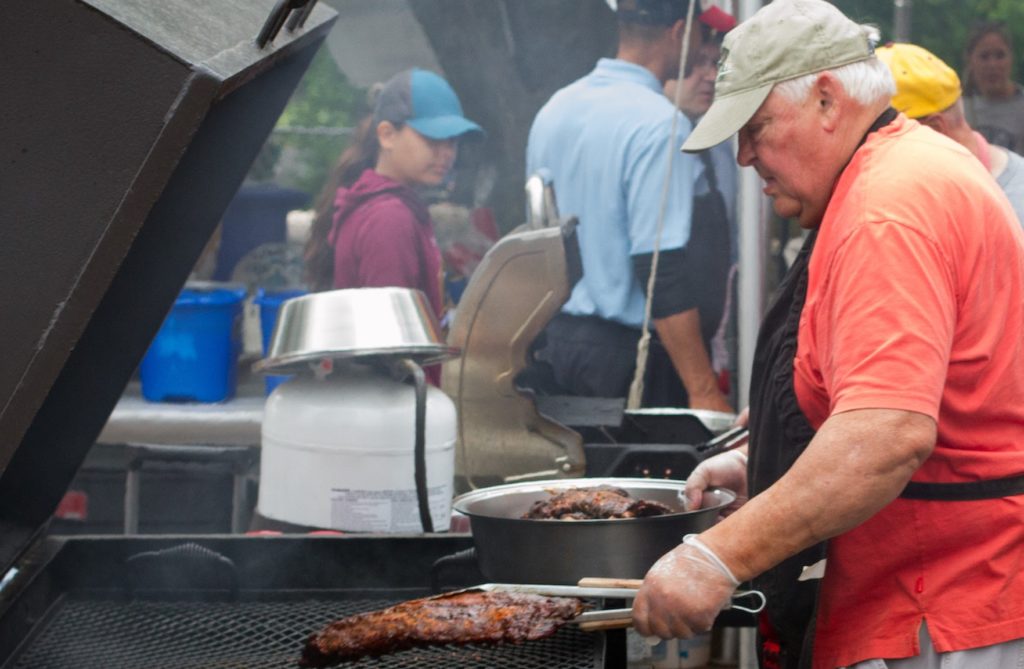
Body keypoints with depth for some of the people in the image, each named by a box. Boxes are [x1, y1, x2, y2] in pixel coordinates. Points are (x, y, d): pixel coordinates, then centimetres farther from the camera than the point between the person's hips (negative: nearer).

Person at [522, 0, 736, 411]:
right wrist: (704, 391, -20)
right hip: (625, 350, -8)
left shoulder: (554, 110, 9)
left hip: (551, 341, 8)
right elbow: (662, 269, -21)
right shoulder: (659, 124, -16)